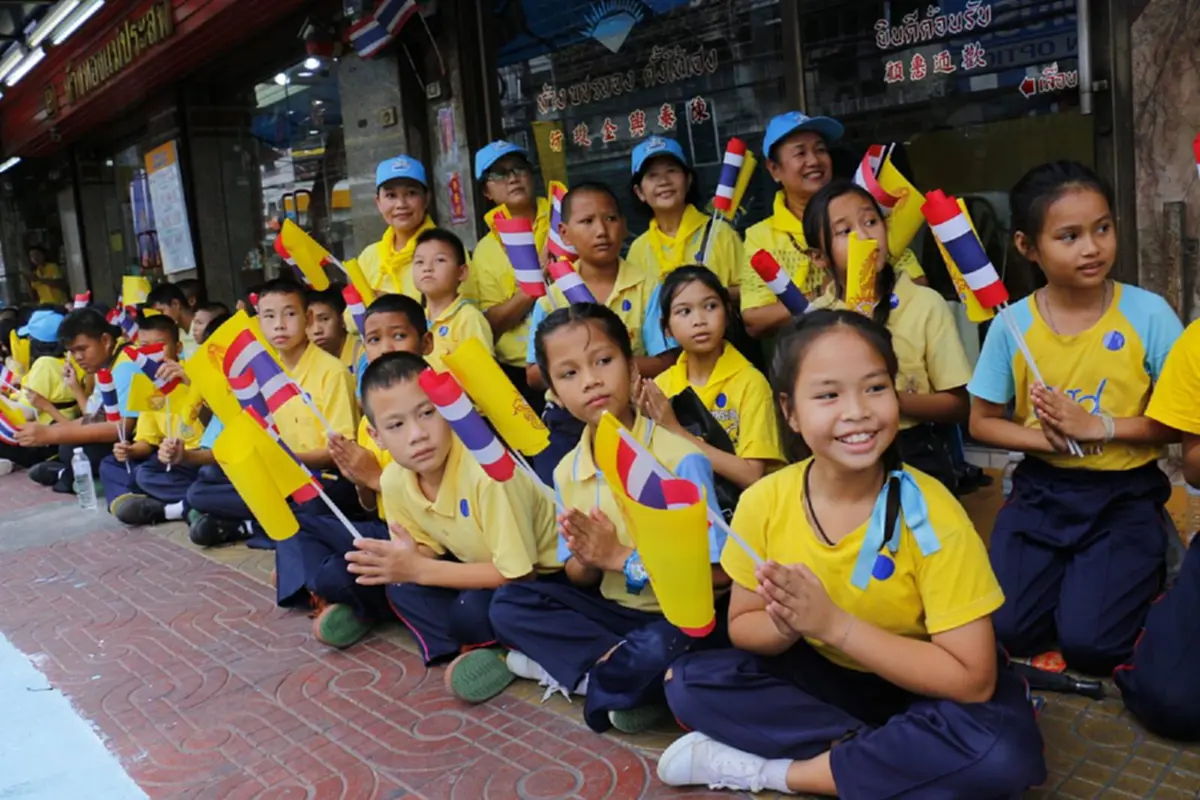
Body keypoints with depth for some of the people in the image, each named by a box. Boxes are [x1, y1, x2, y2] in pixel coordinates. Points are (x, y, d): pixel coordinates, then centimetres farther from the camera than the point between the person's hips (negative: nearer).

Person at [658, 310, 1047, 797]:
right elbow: (742, 626, -5)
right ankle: (880, 751, -11)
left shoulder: (930, 514, -25)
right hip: (820, 675, 3)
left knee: (1001, 752, -33)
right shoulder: (764, 502, -17)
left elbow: (973, 680, -25)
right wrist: (786, 627, -29)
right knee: (690, 682, -16)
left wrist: (833, 623, -33)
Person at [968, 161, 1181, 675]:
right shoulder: (1012, 325, -8)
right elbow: (982, 422, 0)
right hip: (1042, 489, 2)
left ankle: (1138, 575, 19)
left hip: (1126, 493, -1)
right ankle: (1070, 571, 20)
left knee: (1089, 643, -13)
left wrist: (1098, 427, -19)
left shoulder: (1148, 313, -11)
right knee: (1007, 630, -10)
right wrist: (1049, 440, -18)